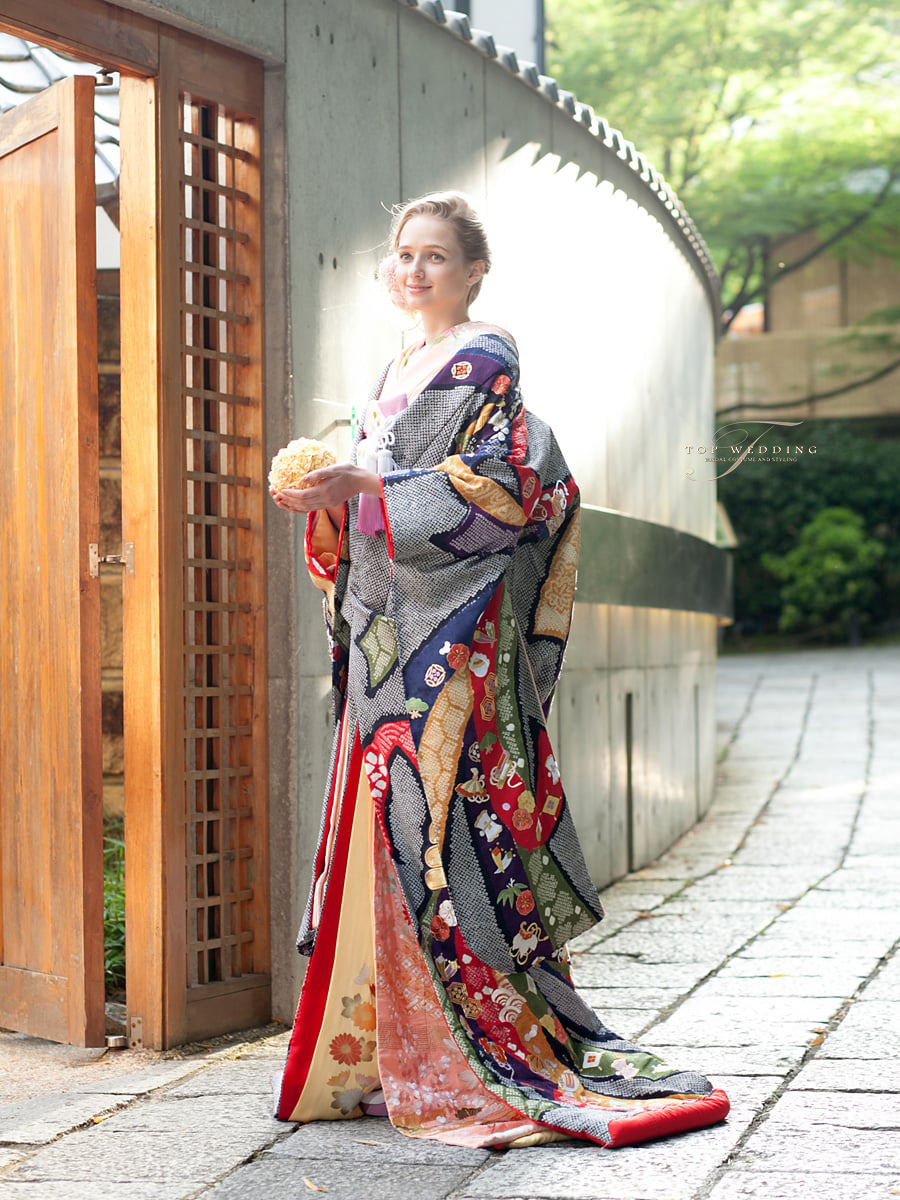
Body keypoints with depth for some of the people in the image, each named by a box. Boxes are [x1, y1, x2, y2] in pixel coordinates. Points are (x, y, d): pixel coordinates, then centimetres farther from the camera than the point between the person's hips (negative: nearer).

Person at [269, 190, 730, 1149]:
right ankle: (388, 1051, 11)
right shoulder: (398, 371, 20)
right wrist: (326, 499, 4)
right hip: (387, 635, 8)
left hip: (454, 636, -8)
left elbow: (502, 490, -17)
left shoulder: (485, 361, -5)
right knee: (387, 821, 6)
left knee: (446, 823, -10)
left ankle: (478, 1060, -5)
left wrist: (366, 489, -19)